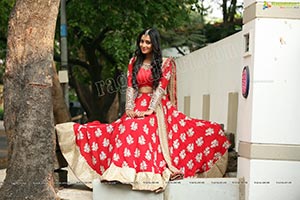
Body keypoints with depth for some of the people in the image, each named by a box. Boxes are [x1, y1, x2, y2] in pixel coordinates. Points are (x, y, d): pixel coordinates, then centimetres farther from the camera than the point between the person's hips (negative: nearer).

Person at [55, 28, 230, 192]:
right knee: (128, 134, -20)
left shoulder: (165, 63, 4)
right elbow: (130, 87, 7)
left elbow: (161, 87, -5)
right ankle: (125, 171, -27)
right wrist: (129, 108, -9)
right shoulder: (134, 62, 14)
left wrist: (150, 109, -17)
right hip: (137, 105, 3)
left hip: (158, 107, -2)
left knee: (155, 137, -23)